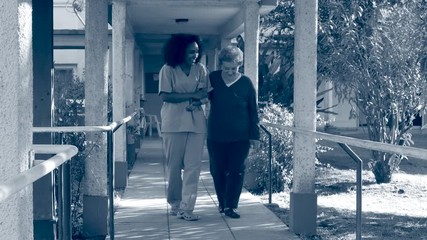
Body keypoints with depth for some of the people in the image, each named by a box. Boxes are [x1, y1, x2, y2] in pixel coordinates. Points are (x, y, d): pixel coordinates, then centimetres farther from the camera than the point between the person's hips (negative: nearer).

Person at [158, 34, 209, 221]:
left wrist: (197, 102, -19)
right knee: (174, 166, 4)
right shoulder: (168, 70, -2)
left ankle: (186, 208, -5)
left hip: (196, 122, 2)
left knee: (193, 166, -5)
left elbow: (204, 92, 3)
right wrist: (191, 96, -11)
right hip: (174, 123, -2)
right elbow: (165, 96, -9)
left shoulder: (200, 69, 8)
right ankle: (175, 203, 19)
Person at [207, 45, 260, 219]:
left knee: (236, 171, -4)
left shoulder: (246, 83, -4)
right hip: (216, 135, 2)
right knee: (217, 171, 8)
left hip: (240, 137, -2)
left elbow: (253, 111, 1)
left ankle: (231, 206, 2)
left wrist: (254, 135, -1)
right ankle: (222, 203, 24)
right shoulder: (213, 79, 0)